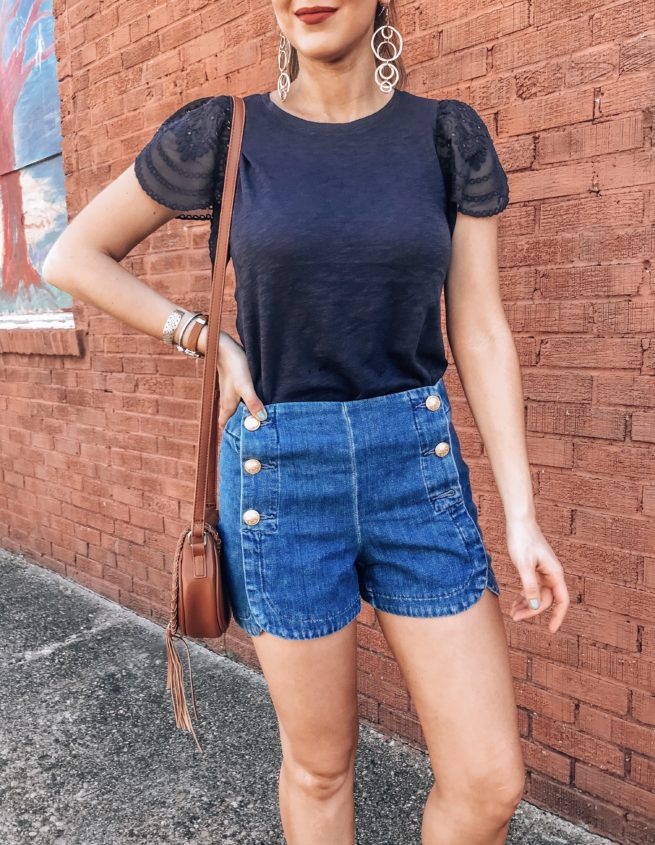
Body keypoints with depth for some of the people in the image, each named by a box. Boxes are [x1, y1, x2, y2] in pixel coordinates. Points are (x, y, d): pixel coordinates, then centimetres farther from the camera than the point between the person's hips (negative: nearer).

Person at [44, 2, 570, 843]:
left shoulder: (450, 137, 5)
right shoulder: (221, 133, 0)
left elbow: (479, 332, 2)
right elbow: (72, 257, 9)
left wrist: (521, 514, -2)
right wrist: (207, 340, -2)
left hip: (419, 467, 2)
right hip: (281, 473, -1)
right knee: (320, 763, 15)